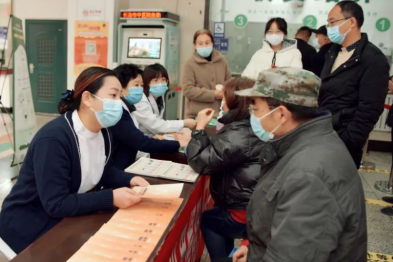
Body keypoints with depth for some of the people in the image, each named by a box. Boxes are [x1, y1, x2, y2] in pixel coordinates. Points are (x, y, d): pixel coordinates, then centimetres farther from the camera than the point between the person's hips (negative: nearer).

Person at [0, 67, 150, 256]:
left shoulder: (103, 133, -4)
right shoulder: (53, 138, -30)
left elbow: (102, 171, 10)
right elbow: (56, 204, -29)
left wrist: (129, 180, -10)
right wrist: (111, 198, -33)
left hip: (70, 217, 8)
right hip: (31, 224, -7)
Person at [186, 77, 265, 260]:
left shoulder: (238, 134, -24)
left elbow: (201, 162, -21)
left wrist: (200, 127, -11)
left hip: (246, 215, -8)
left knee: (207, 219, 19)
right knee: (216, 214, 30)